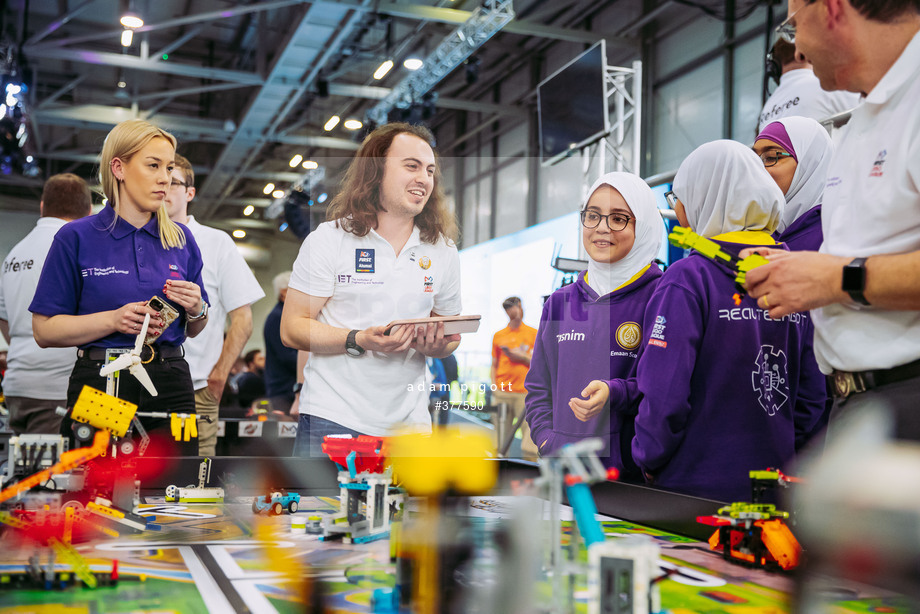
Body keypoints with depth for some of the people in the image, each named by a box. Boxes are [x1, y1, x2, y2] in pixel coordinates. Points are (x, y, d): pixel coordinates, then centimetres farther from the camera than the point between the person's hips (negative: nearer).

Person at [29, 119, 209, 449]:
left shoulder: (181, 239, 11)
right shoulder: (76, 237, 0)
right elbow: (44, 330, -4)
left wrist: (197, 310, -3)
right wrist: (114, 320, -16)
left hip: (170, 385, 3)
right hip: (99, 383, -3)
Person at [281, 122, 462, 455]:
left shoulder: (443, 252, 9)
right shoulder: (329, 240, -2)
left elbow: (452, 335, 17)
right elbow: (292, 328, -4)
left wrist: (437, 345, -8)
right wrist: (359, 340, -20)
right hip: (332, 417, -3)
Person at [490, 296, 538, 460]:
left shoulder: (533, 334, 9)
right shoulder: (498, 335, 13)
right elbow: (494, 365, 15)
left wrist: (521, 356, -10)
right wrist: (493, 386, 4)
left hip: (525, 391, -1)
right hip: (502, 391, 1)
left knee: (529, 428, -8)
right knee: (501, 429, -1)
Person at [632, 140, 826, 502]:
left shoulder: (687, 279, -13)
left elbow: (664, 394, -19)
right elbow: (813, 394, 7)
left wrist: (648, 461, -4)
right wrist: (780, 454, 17)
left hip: (697, 488, -5)